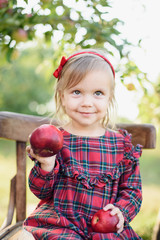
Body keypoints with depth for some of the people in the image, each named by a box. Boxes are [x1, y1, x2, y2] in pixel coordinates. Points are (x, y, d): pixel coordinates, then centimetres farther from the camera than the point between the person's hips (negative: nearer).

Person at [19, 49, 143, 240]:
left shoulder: (122, 144, 4)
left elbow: (132, 189, 11)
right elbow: (41, 191, 0)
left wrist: (121, 212, -9)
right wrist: (46, 165, -19)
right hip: (58, 223, -1)